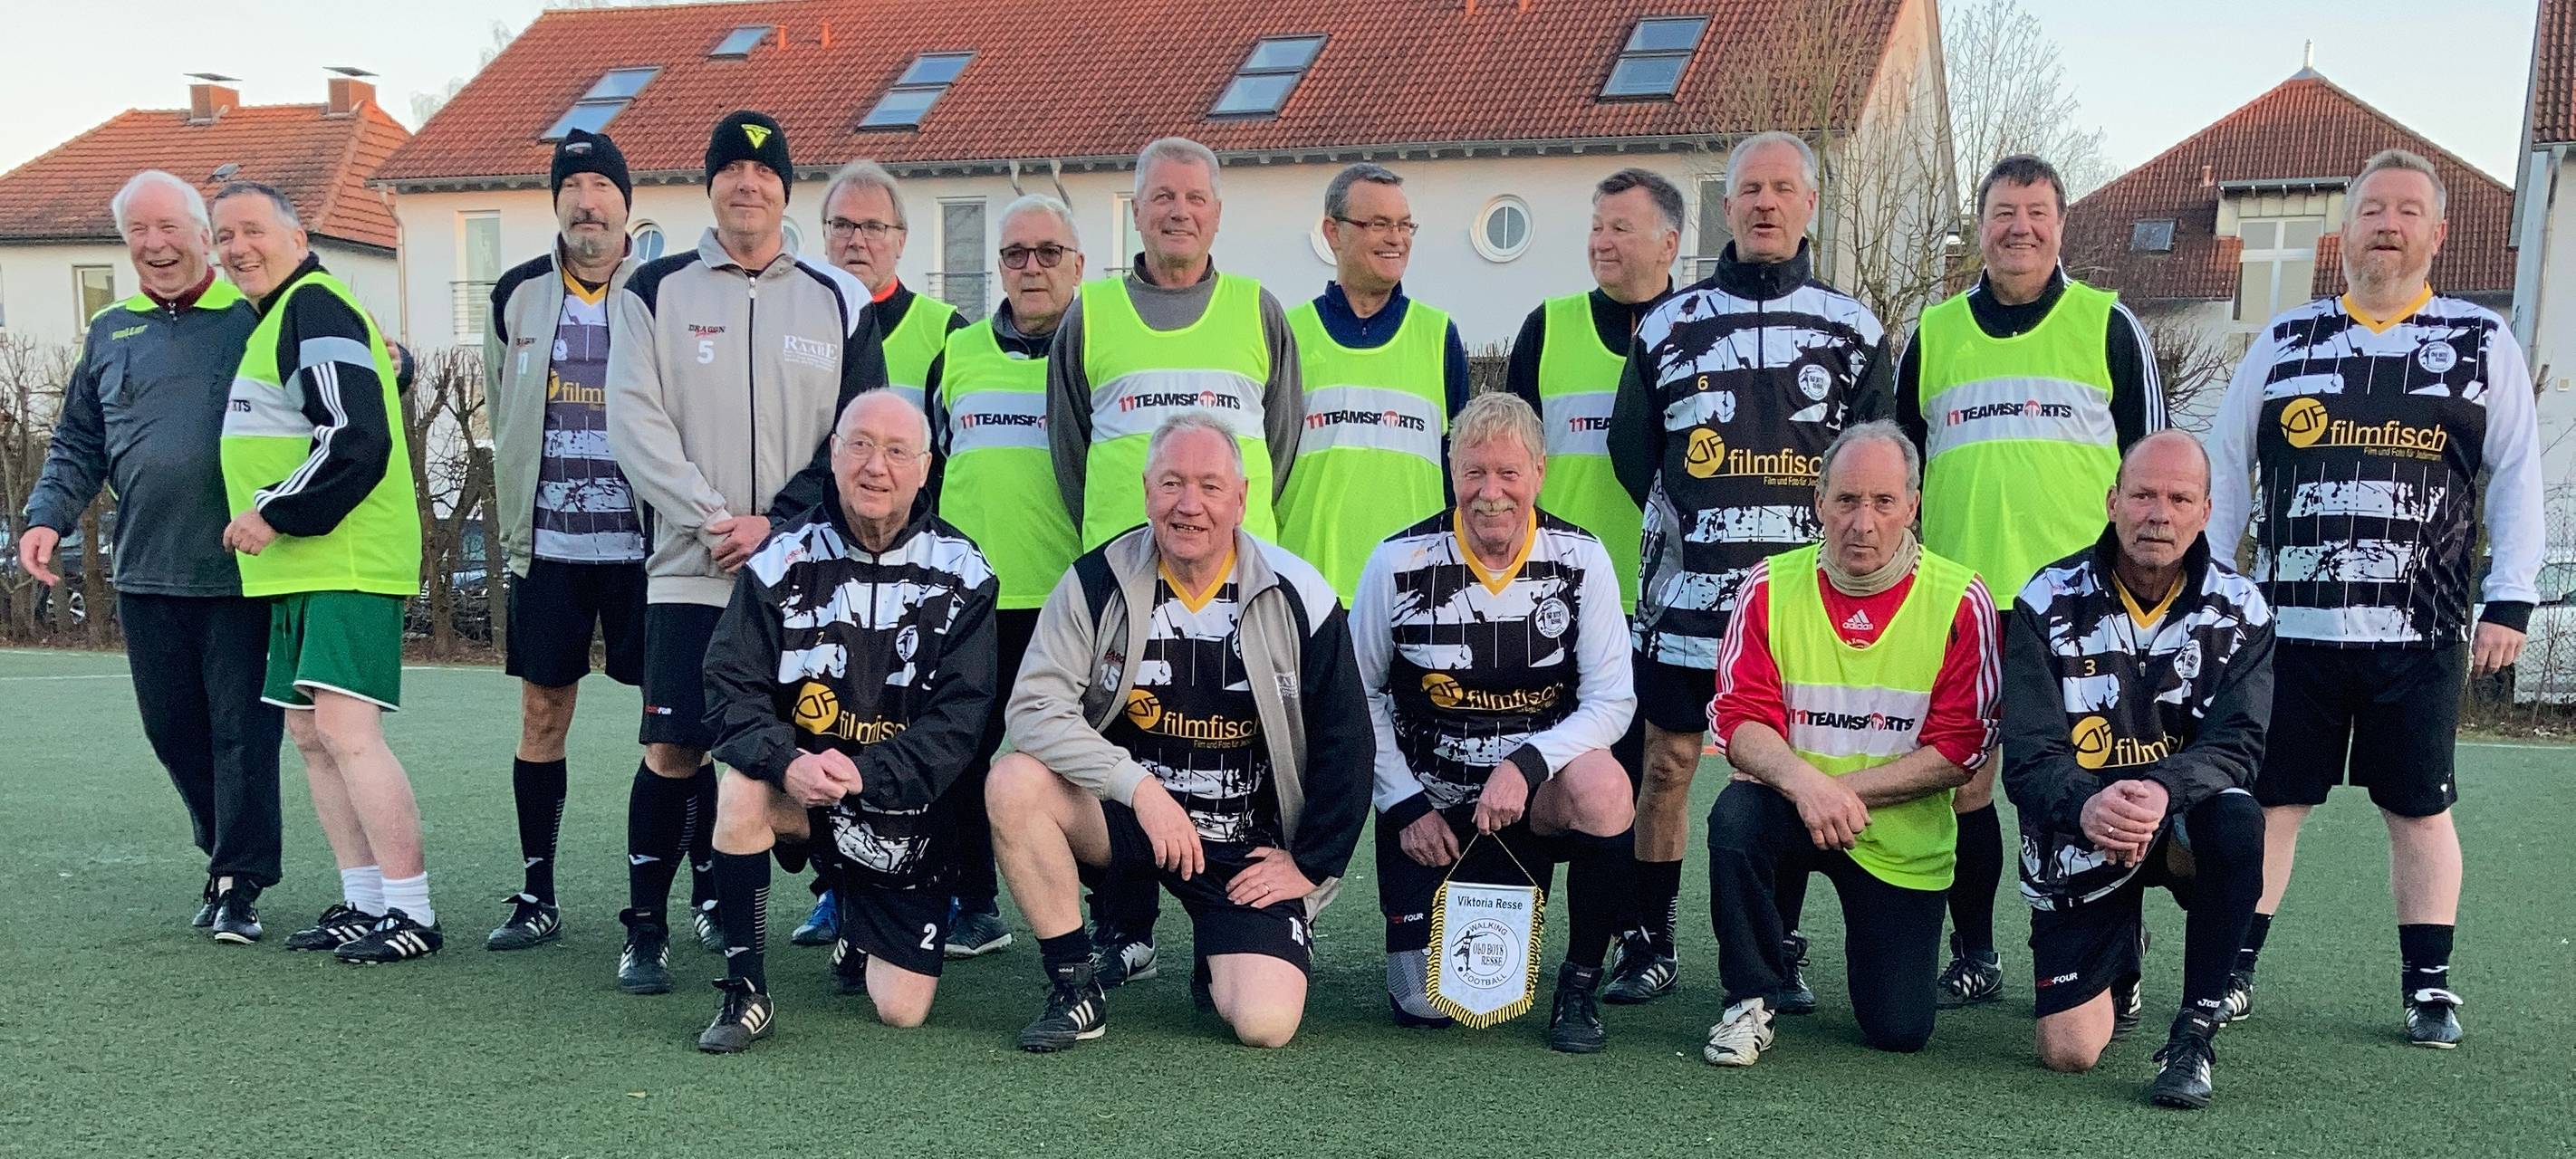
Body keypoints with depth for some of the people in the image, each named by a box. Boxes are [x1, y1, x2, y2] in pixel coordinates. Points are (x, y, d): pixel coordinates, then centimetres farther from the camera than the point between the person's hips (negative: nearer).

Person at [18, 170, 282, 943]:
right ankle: (227, 857, 26)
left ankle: (240, 885, 7)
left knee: (242, 727, -2)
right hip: (146, 574, 5)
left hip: (243, 572, -5)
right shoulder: (110, 333, 16)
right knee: (173, 729, 10)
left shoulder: (257, 316, 2)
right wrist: (49, 516, 6)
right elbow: (78, 443, 21)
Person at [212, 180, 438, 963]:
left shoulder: (314, 308, -12)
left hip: (348, 565, -11)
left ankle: (412, 912, -10)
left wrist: (276, 513, -16)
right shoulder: (274, 317, 20)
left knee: (347, 729, -14)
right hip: (298, 569, 11)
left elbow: (357, 437, -22)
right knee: (310, 733, 12)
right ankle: (365, 904, 19)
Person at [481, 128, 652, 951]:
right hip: (547, 543, 3)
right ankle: (536, 895, 16)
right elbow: (500, 415, 18)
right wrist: (516, 516, 16)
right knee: (542, 715, 7)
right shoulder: (518, 295, 8)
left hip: (643, 541, -3)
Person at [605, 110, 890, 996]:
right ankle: (645, 929, 8)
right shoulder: (657, 291, 7)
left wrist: (776, 523, -7)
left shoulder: (837, 302, 10)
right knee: (674, 751, -6)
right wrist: (714, 522, -11)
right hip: (687, 567, -1)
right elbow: (636, 424, -1)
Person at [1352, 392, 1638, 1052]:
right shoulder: (1400, 562, -9)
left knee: (1602, 785, -35)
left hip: (1535, 794, 0)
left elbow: (1612, 700, -11)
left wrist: (1526, 764, -27)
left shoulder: (1580, 560, -9)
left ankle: (1580, 985, -12)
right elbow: (1359, 695, 2)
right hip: (1427, 804, 0)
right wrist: (1406, 806, -5)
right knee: (1426, 1006, -8)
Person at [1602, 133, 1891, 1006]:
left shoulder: (1851, 329, 8)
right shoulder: (1671, 324, 9)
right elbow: (1631, 451, 13)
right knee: (1668, 763, 3)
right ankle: (1651, 946, 13)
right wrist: (1694, 525, 6)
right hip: (1687, 592, 0)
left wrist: (1828, 535, 0)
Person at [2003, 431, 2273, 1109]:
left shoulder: (2239, 611, -6)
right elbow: (2028, 761, -15)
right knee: (2069, 1051, -9)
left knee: (2238, 821, -36)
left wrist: (2161, 791, -38)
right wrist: (2085, 806, -38)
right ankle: (2122, 954, 29)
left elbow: (2237, 746, -16)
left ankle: (2196, 1031, -17)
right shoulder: (2049, 603, -10)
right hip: (2077, 840, -1)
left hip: (2183, 824, 1)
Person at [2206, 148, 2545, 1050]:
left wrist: (2512, 600, -3)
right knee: (2267, 799, 4)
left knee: (2420, 807, 7)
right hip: (2289, 625, 1)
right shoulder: (2284, 341, 10)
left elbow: (2517, 476, 5)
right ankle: (2232, 969, 13)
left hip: (2421, 634, -1)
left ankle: (2430, 986, 17)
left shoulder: (2483, 343, 7)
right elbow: (2227, 470, 11)